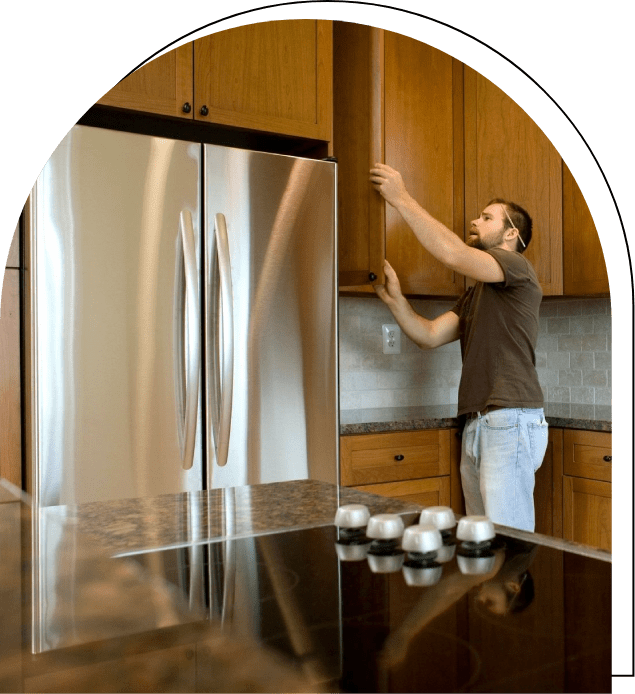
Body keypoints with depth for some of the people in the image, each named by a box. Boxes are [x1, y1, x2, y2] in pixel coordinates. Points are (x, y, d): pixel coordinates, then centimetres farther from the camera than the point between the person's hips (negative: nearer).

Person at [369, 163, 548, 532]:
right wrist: (395, 298, 1)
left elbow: (454, 254, -18)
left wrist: (402, 198, -13)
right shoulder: (475, 296, 25)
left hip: (512, 420, -9)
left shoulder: (518, 267, -2)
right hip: (477, 422, 9)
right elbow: (430, 335, 15)